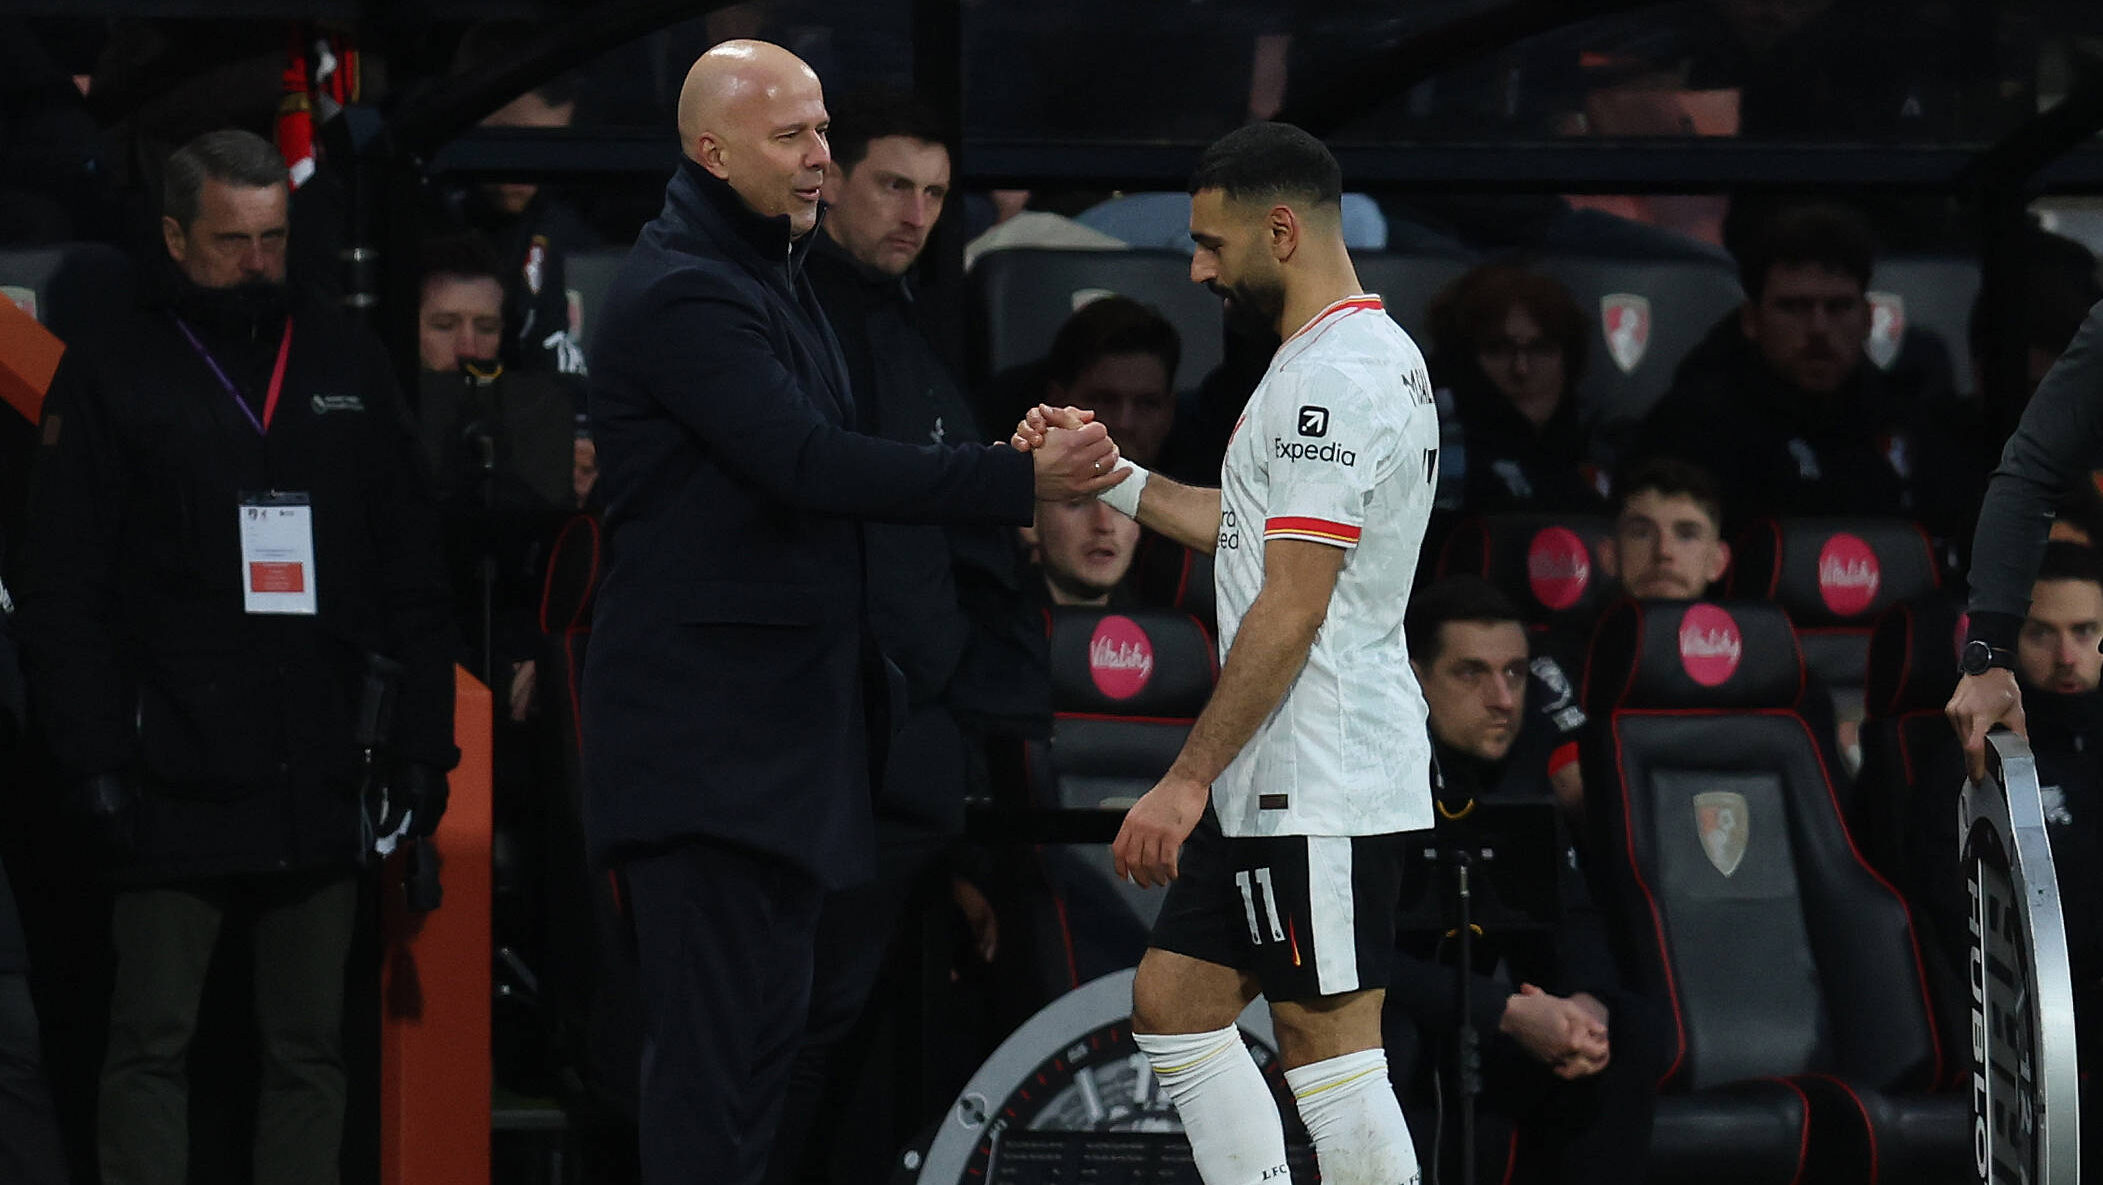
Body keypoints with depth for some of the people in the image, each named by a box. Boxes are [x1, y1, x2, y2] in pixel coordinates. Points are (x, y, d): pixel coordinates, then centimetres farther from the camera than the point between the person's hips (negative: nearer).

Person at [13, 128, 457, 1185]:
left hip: (321, 782, 3)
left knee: (310, 1049, 5)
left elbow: (413, 579, 13)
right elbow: (61, 597, -1)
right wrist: (97, 761, -10)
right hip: (174, 781, -3)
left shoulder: (348, 366, 12)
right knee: (151, 1041, -3)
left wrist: (422, 744, 5)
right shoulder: (111, 377, 2)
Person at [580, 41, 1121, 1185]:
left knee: (767, 1013, 12)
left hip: (781, 710, 11)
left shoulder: (770, 273, 18)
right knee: (712, 1036, -12)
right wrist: (1018, 480, -26)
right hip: (703, 733, -10)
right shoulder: (684, 293, -16)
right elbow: (809, 465, -25)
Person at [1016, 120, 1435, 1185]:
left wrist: (1190, 779, -19)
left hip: (1321, 781, -11)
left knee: (1328, 1049, -7)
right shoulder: (1362, 357, 16)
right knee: (1173, 1005, 13)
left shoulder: (1336, 377, -18)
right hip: (1273, 779, 11)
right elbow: (1254, 531, 25)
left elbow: (1290, 611, -21)